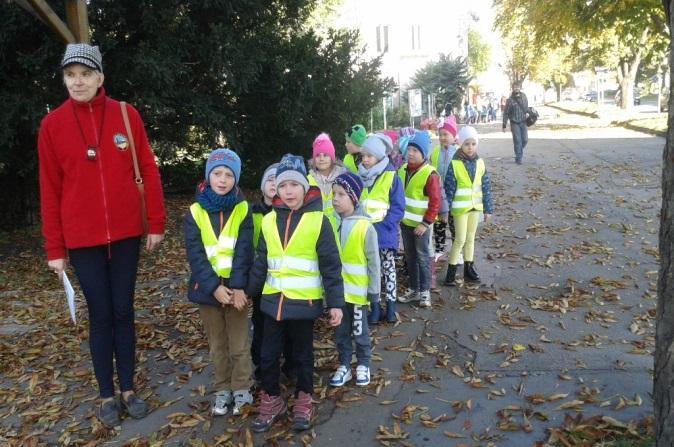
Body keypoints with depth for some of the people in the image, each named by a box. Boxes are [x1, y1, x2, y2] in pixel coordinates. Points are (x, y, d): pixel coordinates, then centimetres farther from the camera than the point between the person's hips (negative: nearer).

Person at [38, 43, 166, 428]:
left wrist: (156, 223, -1)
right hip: (82, 238, -1)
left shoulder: (126, 115, -1)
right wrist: (54, 248, 0)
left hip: (126, 233, 1)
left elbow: (149, 171, 2)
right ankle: (108, 395, 23)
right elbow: (50, 189, 0)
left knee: (124, 312, 11)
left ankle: (129, 389, 25)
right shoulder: (52, 124, -2)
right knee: (101, 316, 7)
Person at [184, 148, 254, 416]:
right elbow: (195, 255, -9)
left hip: (235, 288, -1)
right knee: (217, 345, 15)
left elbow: (243, 252, -11)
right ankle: (222, 390, 29)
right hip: (208, 288, 1)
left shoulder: (242, 210, -4)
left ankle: (241, 389, 26)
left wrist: (238, 286, -21)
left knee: (239, 344, 9)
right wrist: (214, 286, -18)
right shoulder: (195, 213, -3)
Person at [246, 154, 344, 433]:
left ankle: (303, 401, 32)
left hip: (304, 302, -3)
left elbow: (331, 266, -10)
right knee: (268, 355, 10)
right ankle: (272, 401, 29)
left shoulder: (318, 220, -10)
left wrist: (335, 302, -11)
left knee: (302, 354, 13)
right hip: (273, 300, 4)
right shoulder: (269, 221, 3)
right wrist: (248, 292, 12)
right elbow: (261, 263, 11)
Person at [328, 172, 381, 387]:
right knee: (340, 331, 16)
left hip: (358, 290, -3)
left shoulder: (365, 226, -14)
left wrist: (374, 290, -6)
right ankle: (344, 365, 31)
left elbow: (373, 261, -9)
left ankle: (363, 365, 31)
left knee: (359, 331, 12)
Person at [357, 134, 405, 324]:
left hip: (384, 233, -4)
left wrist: (381, 223, -18)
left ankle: (390, 306, 17)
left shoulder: (391, 177, -9)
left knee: (388, 269, 8)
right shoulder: (359, 177, 3)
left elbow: (398, 208, -9)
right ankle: (375, 306, 18)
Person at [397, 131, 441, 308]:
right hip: (405, 222, 7)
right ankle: (413, 289, 25)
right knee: (410, 257, 14)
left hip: (420, 224, -6)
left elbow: (435, 202, -16)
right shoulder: (402, 170, 6)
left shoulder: (429, 174, -16)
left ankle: (424, 291, 13)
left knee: (422, 257, 2)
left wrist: (426, 223, -17)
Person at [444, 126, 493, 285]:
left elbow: (486, 187, 5)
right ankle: (451, 272, 7)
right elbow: (448, 188, -12)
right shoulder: (454, 164, -12)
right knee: (460, 240, -3)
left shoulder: (480, 163, 1)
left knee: (470, 238, 14)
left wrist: (488, 208, 5)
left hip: (475, 206, 5)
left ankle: (468, 270, 25)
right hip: (460, 208, -5)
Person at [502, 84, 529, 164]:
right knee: (517, 141, -6)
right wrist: (504, 125, -7)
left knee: (525, 140, 4)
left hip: (523, 122, 4)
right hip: (515, 123, -4)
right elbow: (506, 113, -6)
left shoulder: (524, 96, 3)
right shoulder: (510, 100, -9)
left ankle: (520, 152, 31)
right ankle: (518, 158, 3)